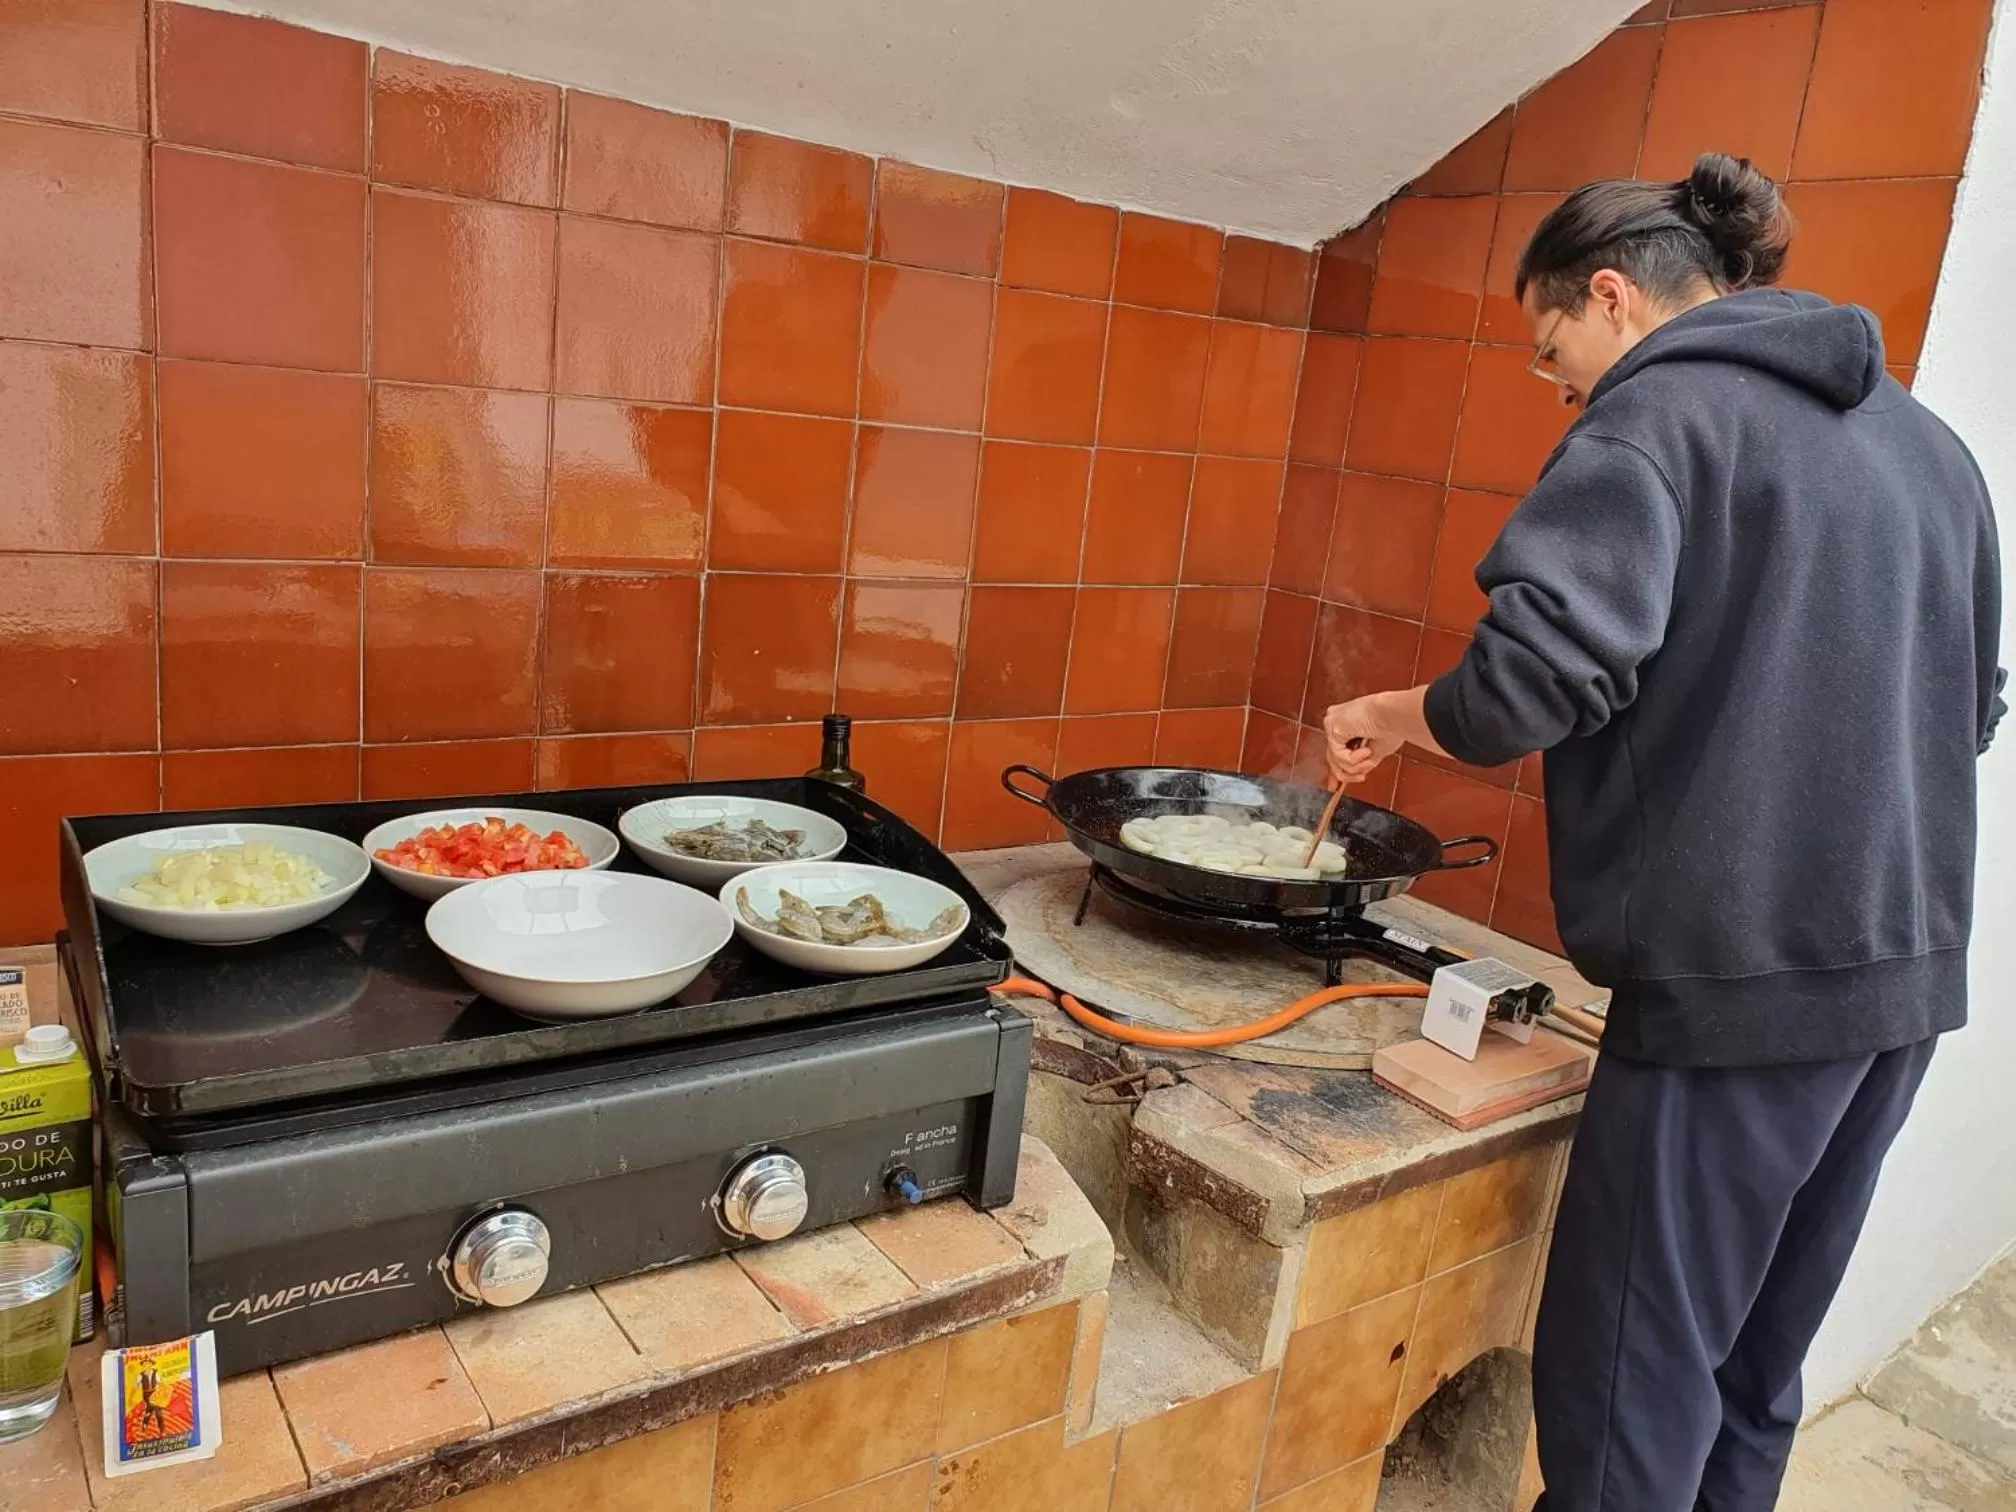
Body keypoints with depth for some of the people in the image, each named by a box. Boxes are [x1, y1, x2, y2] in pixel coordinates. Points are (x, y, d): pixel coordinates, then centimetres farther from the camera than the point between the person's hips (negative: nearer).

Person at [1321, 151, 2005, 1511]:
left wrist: (1394, 715, -6)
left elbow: (1544, 669, -23)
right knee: (1758, 1362, 19)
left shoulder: (1662, 409, -8)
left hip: (1739, 977, -8)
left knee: (1633, 1370, 4)